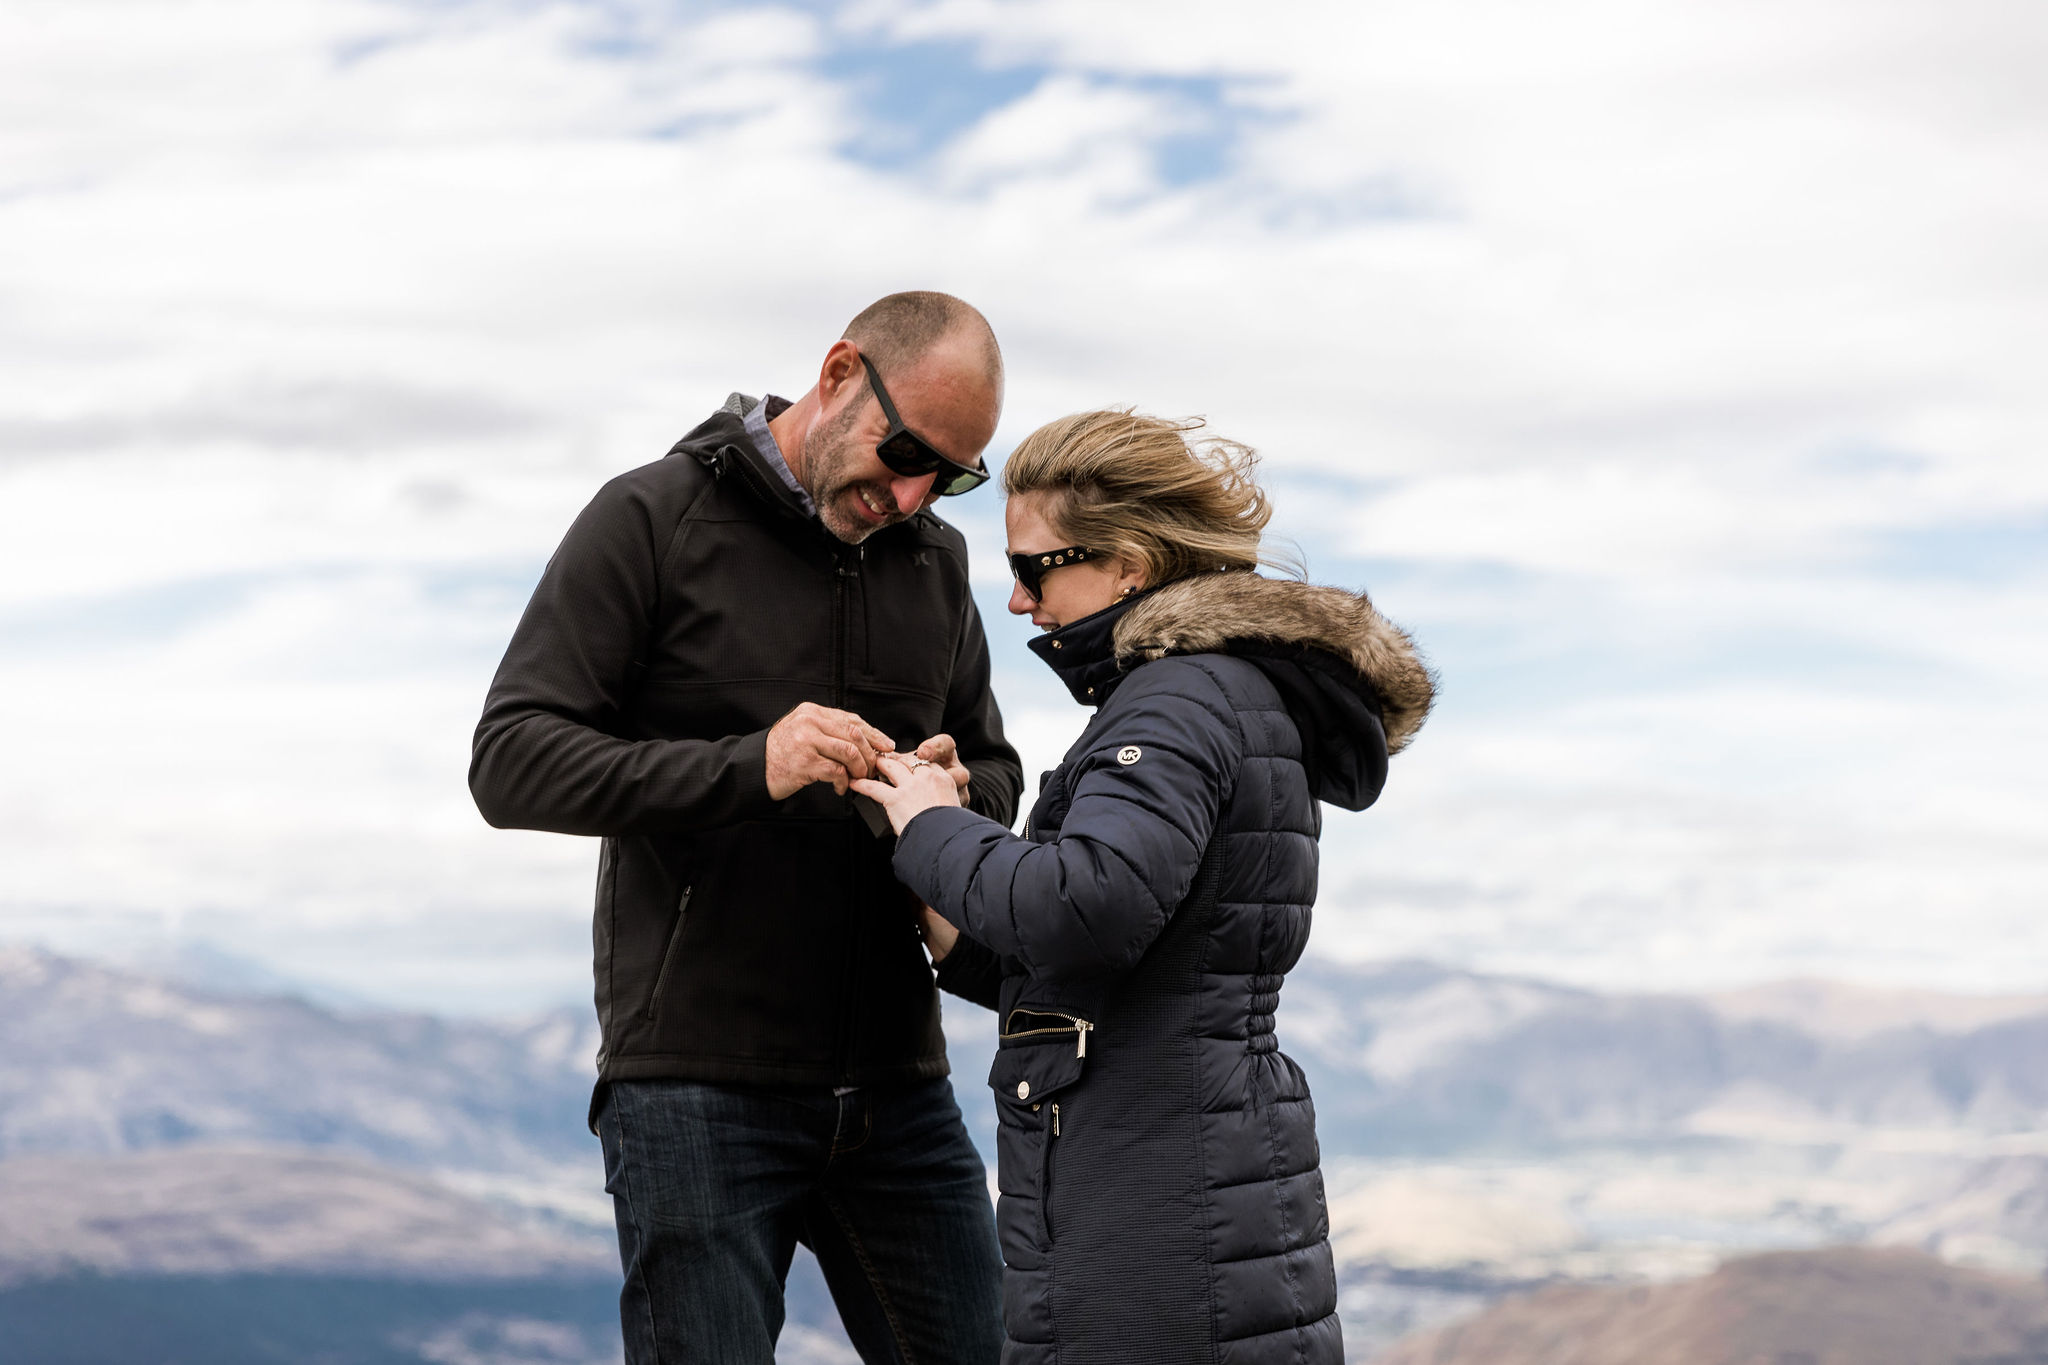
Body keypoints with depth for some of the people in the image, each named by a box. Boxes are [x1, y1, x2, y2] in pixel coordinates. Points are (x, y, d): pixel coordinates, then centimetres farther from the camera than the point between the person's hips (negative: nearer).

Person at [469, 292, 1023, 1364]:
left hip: (895, 1089, 5)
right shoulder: (652, 521, -3)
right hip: (698, 1090, -5)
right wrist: (747, 767, -24)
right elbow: (510, 762, -11)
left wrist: (960, 792, -5)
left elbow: (998, 775, 21)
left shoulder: (935, 562, 14)